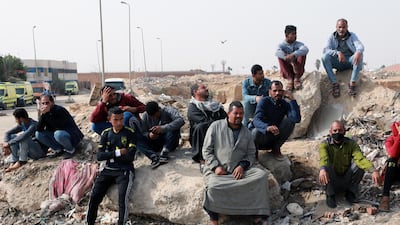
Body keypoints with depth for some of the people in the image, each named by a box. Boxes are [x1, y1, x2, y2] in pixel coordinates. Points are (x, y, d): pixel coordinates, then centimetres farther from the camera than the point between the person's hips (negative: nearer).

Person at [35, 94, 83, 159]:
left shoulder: (60, 110, -20)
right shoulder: (45, 113, -2)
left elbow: (58, 127, -29)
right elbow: (39, 129, -11)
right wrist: (42, 114, -22)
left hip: (71, 135, -7)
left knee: (58, 134, -38)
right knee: (38, 134, -5)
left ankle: (70, 150, -9)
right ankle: (58, 149, 4)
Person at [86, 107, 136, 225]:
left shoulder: (130, 133, -3)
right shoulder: (106, 133, 7)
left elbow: (130, 156, -11)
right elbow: (99, 156, -2)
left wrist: (110, 155, -6)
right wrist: (118, 152, -13)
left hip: (125, 171, -3)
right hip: (108, 170, 3)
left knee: (122, 198, -26)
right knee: (94, 196, -13)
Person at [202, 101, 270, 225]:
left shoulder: (247, 132, 13)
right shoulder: (215, 126, 2)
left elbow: (251, 153, 11)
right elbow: (207, 150, 1)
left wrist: (242, 166, -9)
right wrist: (216, 167, -13)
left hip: (240, 169, 4)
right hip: (218, 170, -3)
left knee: (262, 175, -21)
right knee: (213, 186, -36)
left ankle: (259, 214, -17)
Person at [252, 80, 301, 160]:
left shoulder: (285, 104, -4)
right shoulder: (264, 101, -14)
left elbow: (297, 119, -22)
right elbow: (256, 120, -30)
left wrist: (292, 99, -24)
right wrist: (267, 127, -52)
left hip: (275, 137, 3)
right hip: (263, 136, -3)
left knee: (291, 121, -17)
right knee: (256, 132, -38)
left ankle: (276, 149, -1)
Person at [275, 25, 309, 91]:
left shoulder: (298, 44, -1)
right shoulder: (282, 45, -3)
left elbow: (305, 49, -26)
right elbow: (277, 52, -28)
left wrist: (293, 55, -42)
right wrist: (286, 57, -47)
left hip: (298, 69, 1)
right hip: (286, 71, 0)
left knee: (302, 54, -20)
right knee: (280, 56, -23)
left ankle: (297, 77, -25)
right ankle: (289, 79, -31)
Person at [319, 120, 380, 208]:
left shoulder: (351, 143, -8)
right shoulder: (325, 144, -14)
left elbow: (360, 158, -25)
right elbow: (323, 158, -35)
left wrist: (373, 170, -45)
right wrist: (322, 169, -59)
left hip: (347, 180, 2)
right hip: (332, 181, -2)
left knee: (359, 164, -22)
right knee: (327, 166, -32)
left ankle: (351, 191, -1)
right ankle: (330, 195, -9)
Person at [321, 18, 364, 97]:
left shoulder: (352, 35, 1)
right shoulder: (332, 37, 1)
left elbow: (360, 46, -17)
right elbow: (325, 50, -15)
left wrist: (358, 52, -43)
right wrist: (337, 52, -34)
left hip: (350, 61, 0)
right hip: (337, 62, 0)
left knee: (360, 55, -30)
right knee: (325, 56, -27)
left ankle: (352, 84, -34)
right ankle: (334, 84, -28)